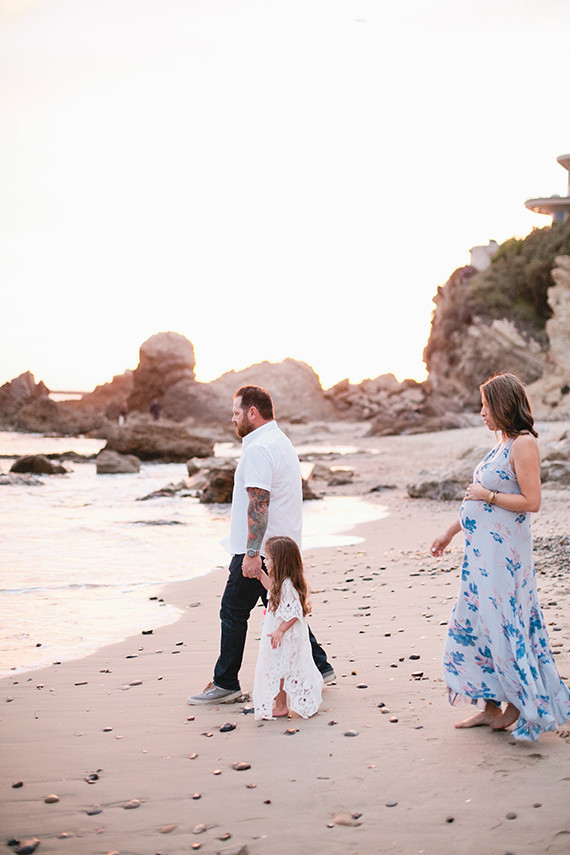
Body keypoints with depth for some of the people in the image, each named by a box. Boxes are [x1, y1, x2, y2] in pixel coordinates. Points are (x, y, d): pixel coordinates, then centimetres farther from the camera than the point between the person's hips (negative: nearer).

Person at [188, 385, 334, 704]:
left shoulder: (258, 449, -18)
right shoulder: (282, 442, 16)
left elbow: (259, 503, -25)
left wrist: (252, 553, -27)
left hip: (258, 550, -10)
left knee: (233, 612, 0)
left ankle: (226, 684, 7)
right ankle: (318, 666, 17)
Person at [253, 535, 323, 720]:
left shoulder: (287, 585, -24)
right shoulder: (282, 582, 6)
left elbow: (293, 612, -27)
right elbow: (273, 589, 29)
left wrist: (280, 631, -29)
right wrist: (260, 573, 25)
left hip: (285, 638, -10)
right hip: (285, 637, 10)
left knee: (277, 668, -1)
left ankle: (280, 706, 7)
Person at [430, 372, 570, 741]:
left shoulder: (524, 444, -14)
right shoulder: (503, 444, 14)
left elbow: (531, 502, -20)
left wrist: (488, 495, -14)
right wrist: (450, 533, 24)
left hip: (503, 551, -9)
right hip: (483, 550, 9)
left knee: (503, 625, -2)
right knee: (476, 624, 11)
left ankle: (521, 702, 14)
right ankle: (490, 706, 19)